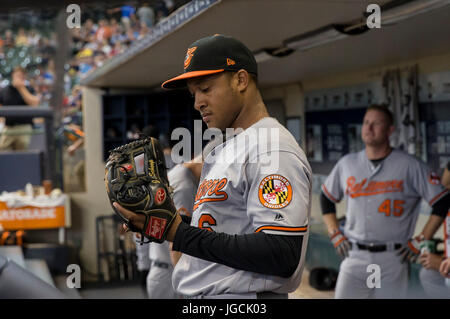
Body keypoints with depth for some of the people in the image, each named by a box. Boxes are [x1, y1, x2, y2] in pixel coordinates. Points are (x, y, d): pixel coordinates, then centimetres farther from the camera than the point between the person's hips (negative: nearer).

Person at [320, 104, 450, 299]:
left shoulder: (410, 166, -3)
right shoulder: (347, 164, 8)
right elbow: (326, 198, 22)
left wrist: (420, 241, -5)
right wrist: (335, 235, 11)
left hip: (393, 259, -2)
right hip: (354, 256, 3)